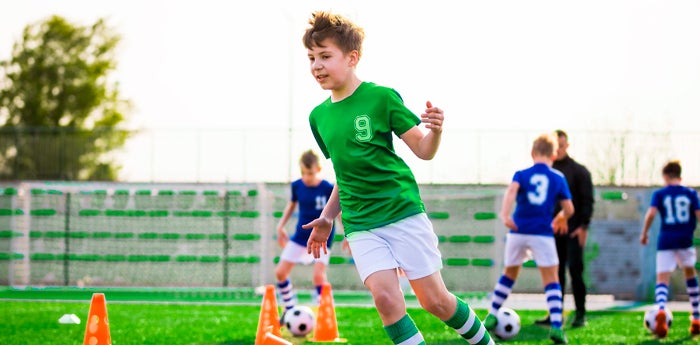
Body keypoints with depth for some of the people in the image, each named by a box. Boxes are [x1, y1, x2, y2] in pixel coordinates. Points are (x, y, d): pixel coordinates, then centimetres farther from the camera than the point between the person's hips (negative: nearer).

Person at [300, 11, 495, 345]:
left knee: (434, 299, -1)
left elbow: (423, 150, -5)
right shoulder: (319, 116, 9)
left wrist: (435, 131, -26)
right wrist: (326, 218, 20)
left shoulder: (381, 97, -7)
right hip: (360, 225, 4)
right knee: (385, 297, -15)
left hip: (404, 211, -4)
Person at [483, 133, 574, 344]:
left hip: (518, 231, 1)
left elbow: (512, 190, -15)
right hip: (542, 233, -1)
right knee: (551, 280, 4)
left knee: (509, 274, 21)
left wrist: (505, 215, -26)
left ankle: (491, 317, 22)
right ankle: (556, 326, -10)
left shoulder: (522, 174, 6)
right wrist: (561, 219, 30)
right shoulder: (559, 178, 7)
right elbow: (569, 209, 8)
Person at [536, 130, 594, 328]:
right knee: (556, 273, 4)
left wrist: (583, 226, -13)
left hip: (573, 230, -4)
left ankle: (580, 315, -3)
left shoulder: (579, 171, -1)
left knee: (575, 270, -7)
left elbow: (587, 200, -5)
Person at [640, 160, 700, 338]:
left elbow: (651, 213, -11)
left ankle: (661, 310, -37)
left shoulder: (659, 194, 3)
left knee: (662, 279, -4)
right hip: (685, 241, 2)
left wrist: (644, 233, 0)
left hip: (666, 241, -2)